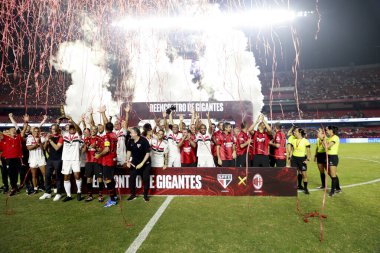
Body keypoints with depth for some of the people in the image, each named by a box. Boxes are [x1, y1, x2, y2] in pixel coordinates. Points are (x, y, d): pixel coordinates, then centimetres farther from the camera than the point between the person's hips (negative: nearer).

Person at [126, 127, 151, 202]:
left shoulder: (144, 141, -20)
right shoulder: (130, 141, -6)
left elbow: (148, 153, -18)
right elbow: (129, 151, 9)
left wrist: (142, 163, -21)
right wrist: (128, 161, 1)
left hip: (145, 163, -4)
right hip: (134, 163, 4)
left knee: (146, 179, 0)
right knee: (131, 178, 1)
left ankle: (145, 195, 15)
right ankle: (133, 194, 17)